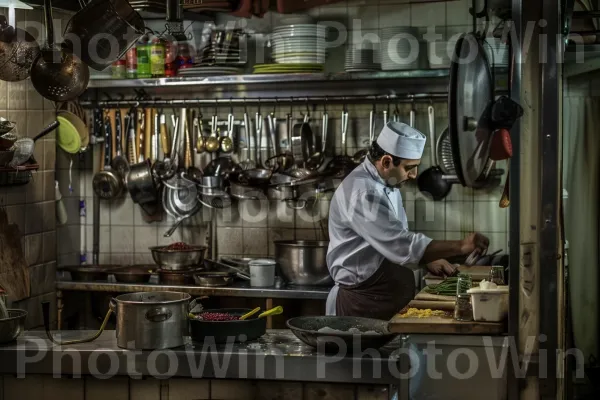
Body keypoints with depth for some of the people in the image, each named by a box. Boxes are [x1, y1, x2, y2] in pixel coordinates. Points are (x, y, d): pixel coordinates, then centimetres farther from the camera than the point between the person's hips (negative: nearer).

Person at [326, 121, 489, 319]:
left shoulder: (387, 184, 10)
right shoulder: (362, 193, -24)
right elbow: (401, 245, -31)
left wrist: (429, 259, 8)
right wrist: (460, 247, -29)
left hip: (391, 298, 10)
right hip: (364, 305, -10)